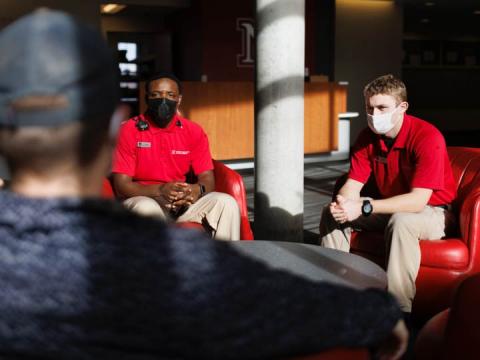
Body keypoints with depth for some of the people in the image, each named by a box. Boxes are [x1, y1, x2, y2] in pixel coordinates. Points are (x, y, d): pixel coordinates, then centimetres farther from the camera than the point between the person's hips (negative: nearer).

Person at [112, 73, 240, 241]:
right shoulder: (129, 130, -6)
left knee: (226, 202, -19)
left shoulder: (194, 131, 3)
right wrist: (159, 190, -27)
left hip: (183, 202, 4)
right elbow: (121, 185, -10)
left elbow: (208, 179, 3)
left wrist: (198, 189, -23)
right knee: (145, 208, -38)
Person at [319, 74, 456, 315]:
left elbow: (418, 201, -33)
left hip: (432, 212, -6)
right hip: (391, 210, 6)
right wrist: (342, 203, -33)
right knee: (331, 212, -8)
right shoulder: (368, 137, -5)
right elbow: (352, 185, -8)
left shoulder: (427, 138, -25)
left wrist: (363, 207, -40)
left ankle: (399, 312, -29)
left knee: (401, 221, -39)